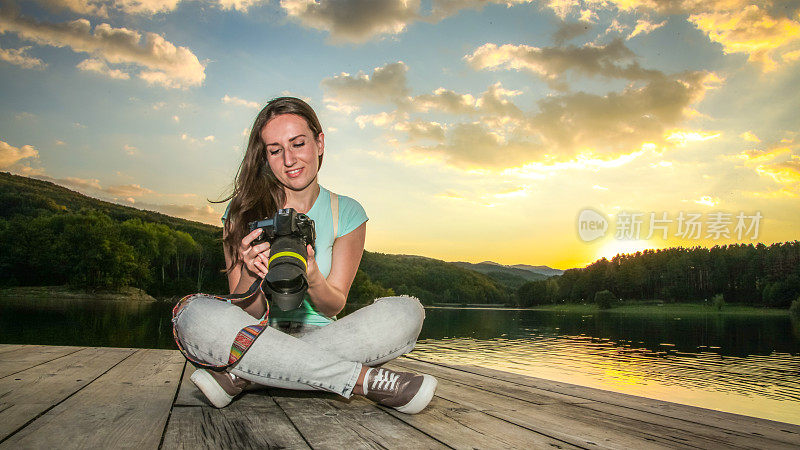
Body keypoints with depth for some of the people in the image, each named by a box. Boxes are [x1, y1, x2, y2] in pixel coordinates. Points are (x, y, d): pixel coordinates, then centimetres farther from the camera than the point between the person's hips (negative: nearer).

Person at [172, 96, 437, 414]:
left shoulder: (346, 213, 1)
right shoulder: (244, 212, -2)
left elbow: (334, 306, -3)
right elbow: (245, 313, -5)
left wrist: (312, 278, -26)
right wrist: (251, 276, -28)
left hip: (321, 337, 1)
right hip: (257, 338, -1)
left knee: (407, 312, -23)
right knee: (194, 314, -31)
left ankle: (242, 377, -26)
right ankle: (366, 379, -32)